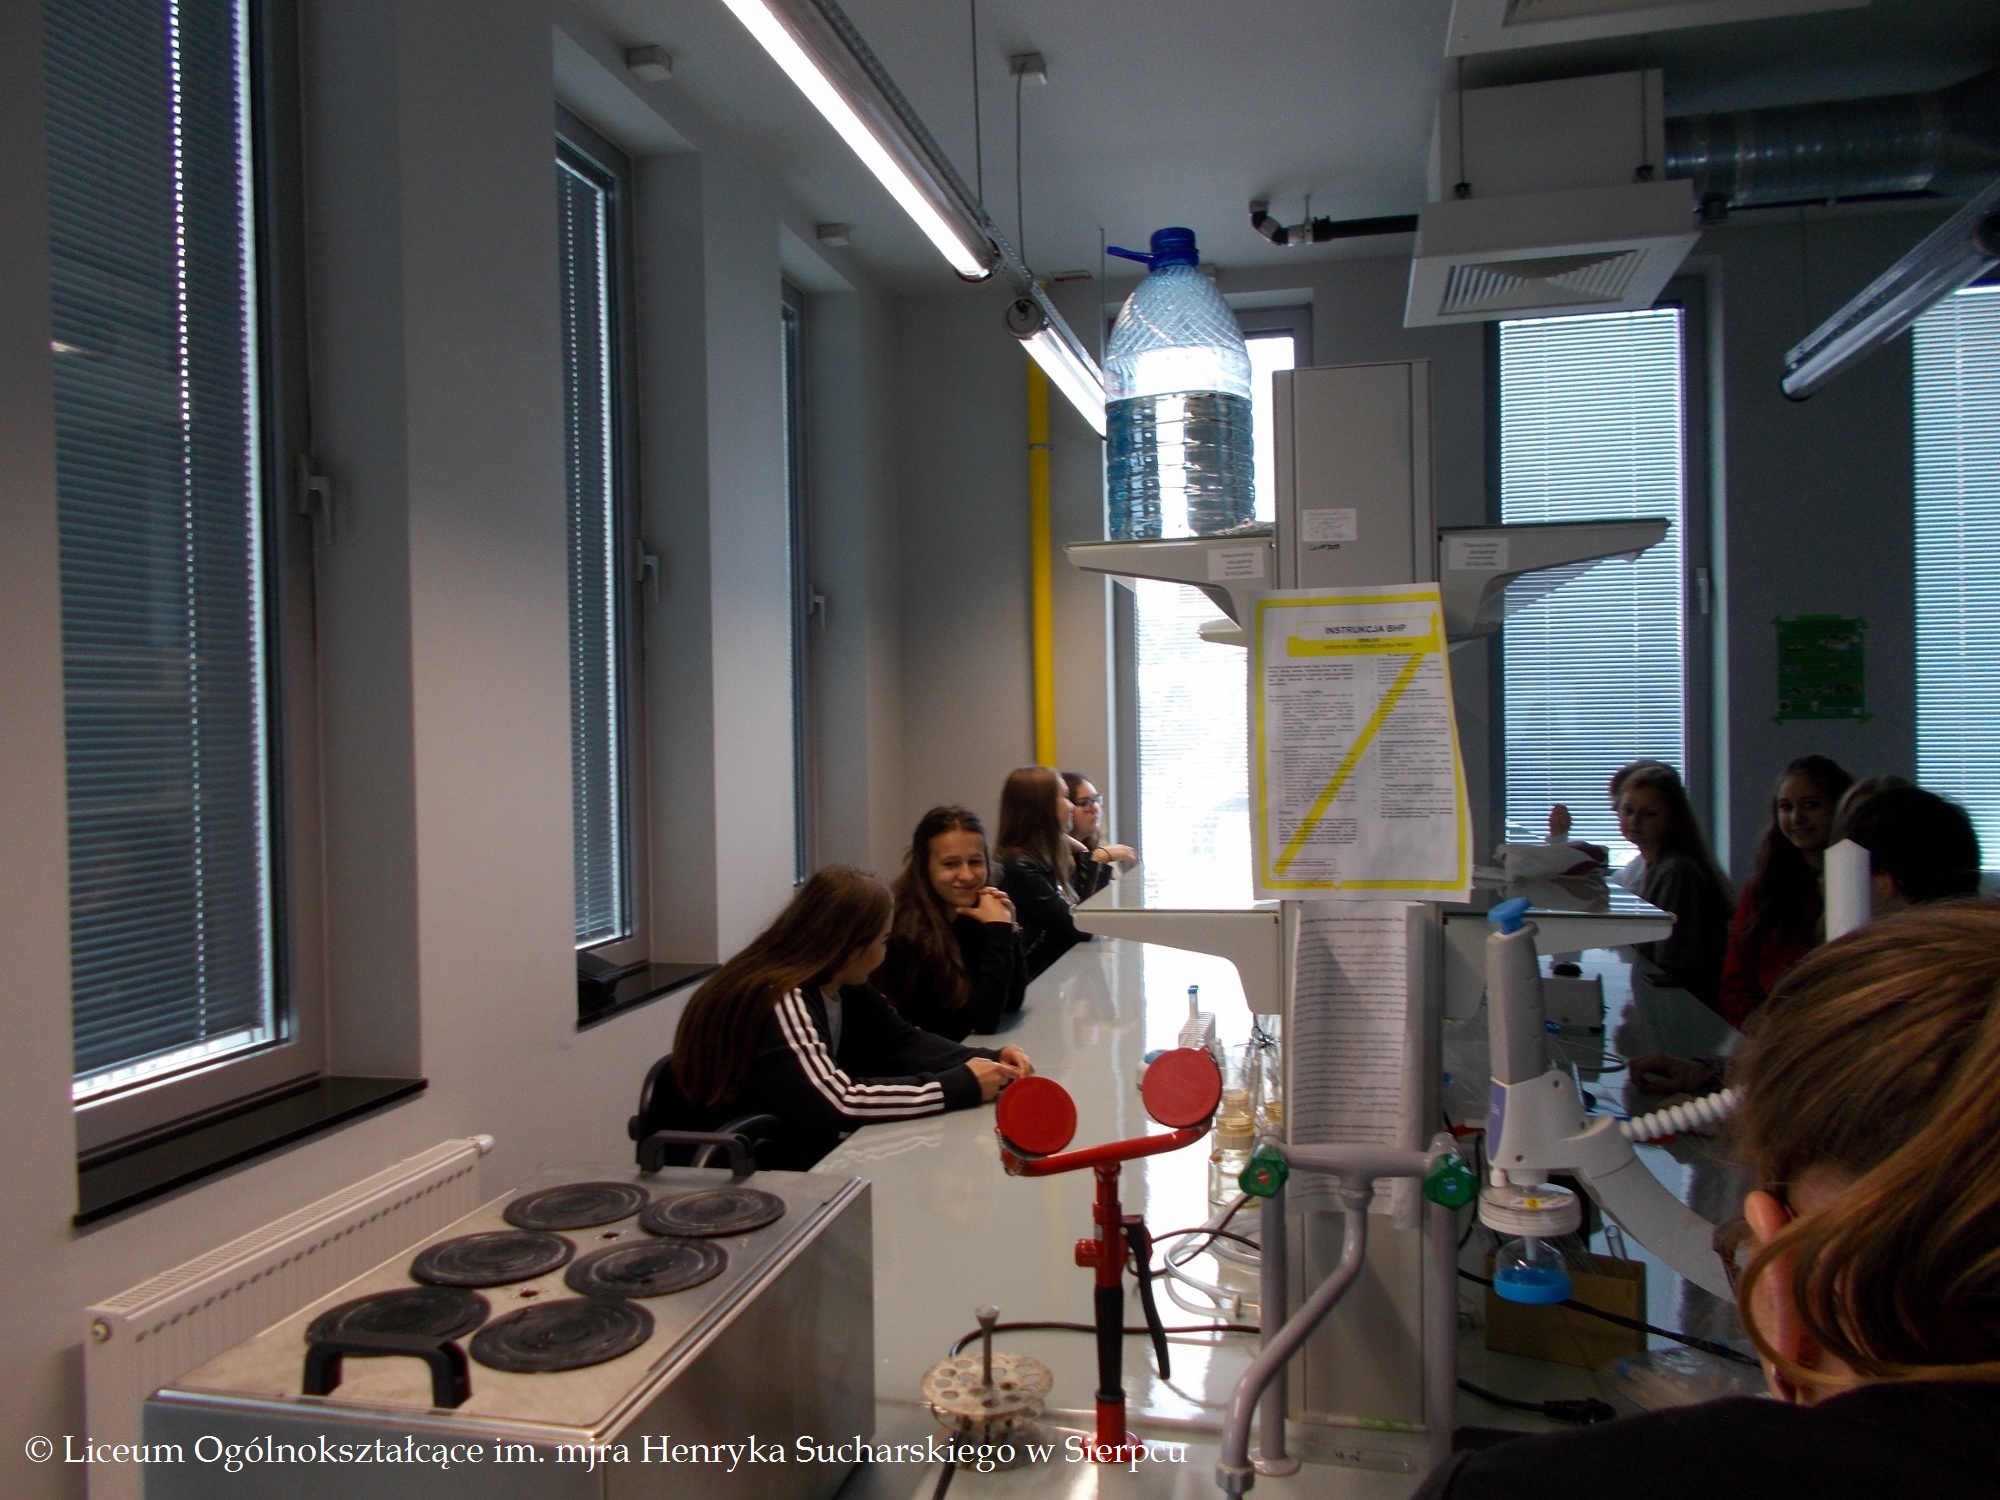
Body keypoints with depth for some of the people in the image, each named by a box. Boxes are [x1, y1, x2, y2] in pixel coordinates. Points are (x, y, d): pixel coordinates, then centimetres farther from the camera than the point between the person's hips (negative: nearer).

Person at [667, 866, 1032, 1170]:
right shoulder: (779, 1003, -25)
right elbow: (838, 1102, -32)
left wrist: (987, 1061, -10)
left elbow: (900, 1042, 6)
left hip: (804, 1159, 8)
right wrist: (963, 1086, -26)